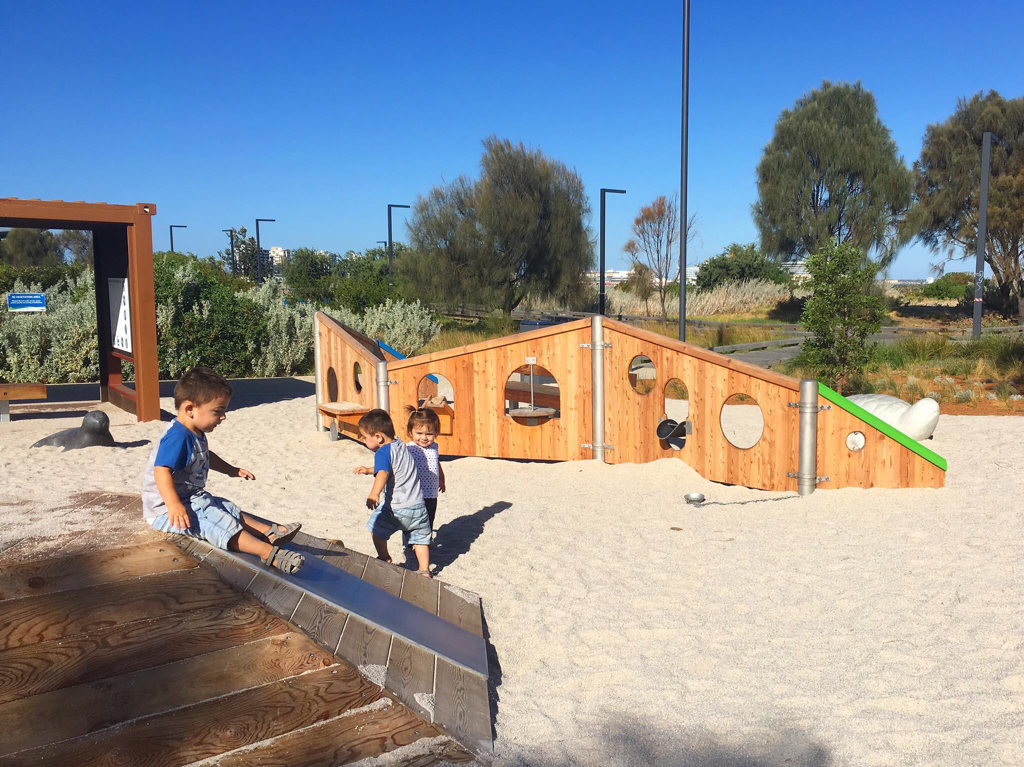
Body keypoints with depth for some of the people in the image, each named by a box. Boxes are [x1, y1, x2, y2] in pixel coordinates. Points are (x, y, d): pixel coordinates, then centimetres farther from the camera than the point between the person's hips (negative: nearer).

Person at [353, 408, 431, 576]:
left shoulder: (383, 452, -14)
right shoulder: (402, 446, 13)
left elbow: (383, 473, -35)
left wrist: (374, 494, -50)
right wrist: (368, 470, 39)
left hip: (396, 508, -7)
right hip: (418, 504, 7)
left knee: (377, 529, 19)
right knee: (420, 537, 17)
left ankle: (384, 559, 29)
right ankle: (424, 569, 15)